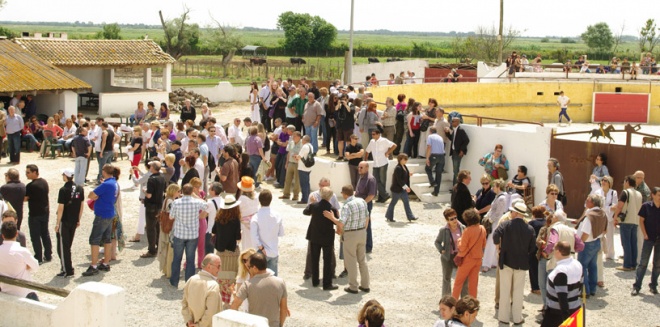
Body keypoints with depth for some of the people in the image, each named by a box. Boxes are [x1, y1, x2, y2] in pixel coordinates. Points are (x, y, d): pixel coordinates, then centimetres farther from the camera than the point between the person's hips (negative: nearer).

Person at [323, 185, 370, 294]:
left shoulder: (347, 206, -20)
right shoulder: (362, 201, 1)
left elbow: (341, 224, -24)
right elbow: (367, 218, 9)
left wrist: (331, 217, -9)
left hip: (350, 235, -7)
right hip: (362, 233, 7)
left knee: (351, 262, 5)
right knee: (362, 260, 17)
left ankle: (353, 287, 12)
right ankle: (365, 285, 22)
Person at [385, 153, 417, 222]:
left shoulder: (404, 167, 7)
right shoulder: (398, 168, -23)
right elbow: (399, 179, -25)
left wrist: (408, 174, 2)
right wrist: (405, 187, -24)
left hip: (403, 188, 9)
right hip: (397, 189, -9)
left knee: (406, 202, 8)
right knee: (393, 202, 4)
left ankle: (410, 217, 11)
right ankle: (389, 217, 18)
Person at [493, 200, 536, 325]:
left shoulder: (505, 225, -11)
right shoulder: (530, 229, -3)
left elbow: (496, 235, -26)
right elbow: (532, 248, 0)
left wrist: (498, 245, -7)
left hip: (506, 261, -2)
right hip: (521, 263, 2)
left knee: (505, 291, 8)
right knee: (518, 291, 10)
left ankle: (504, 317, 12)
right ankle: (517, 318, 13)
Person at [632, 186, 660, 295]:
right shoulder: (646, 206, -5)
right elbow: (641, 221, -1)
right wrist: (645, 235, -9)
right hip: (649, 238, -3)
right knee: (643, 263, -3)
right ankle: (636, 286, 0)